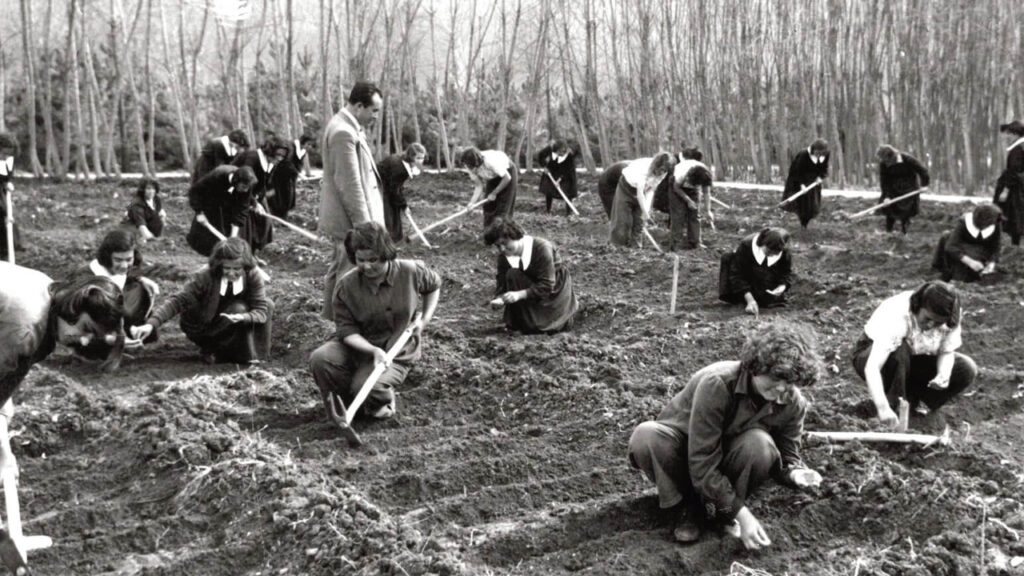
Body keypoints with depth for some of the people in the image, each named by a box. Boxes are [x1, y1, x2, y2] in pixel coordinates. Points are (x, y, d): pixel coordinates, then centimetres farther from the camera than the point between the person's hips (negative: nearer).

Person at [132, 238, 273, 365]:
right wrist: (151, 324, -45)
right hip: (203, 330, -4)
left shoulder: (253, 275, -20)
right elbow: (178, 301, -31)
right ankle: (211, 350, -13)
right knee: (238, 308, -30)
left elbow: (262, 310, -25)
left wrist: (242, 317, -47)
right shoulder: (206, 277, -26)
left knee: (268, 304, -15)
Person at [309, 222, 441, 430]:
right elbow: (347, 330, -13)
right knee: (319, 359, -27)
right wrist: (373, 350, -30)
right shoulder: (346, 286, -15)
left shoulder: (411, 272, -13)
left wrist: (424, 319, -3)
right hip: (358, 346, 2)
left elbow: (434, 285, 10)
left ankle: (383, 402, 9)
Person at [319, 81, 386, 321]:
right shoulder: (344, 133, -21)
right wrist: (363, 223, -20)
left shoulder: (347, 126, 12)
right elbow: (349, 184, -23)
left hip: (342, 218, 11)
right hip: (351, 219, -11)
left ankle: (332, 316, 31)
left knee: (340, 268, 19)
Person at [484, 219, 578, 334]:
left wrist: (520, 294, -44)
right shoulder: (503, 257, -13)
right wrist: (499, 299, -38)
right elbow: (502, 285, -14)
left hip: (556, 287, -4)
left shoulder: (542, 248, -30)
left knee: (553, 327, -16)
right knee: (512, 274, -26)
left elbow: (547, 285, -33)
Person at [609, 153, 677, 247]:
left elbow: (651, 190, -13)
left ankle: (635, 245, 5)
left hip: (642, 189, 5)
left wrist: (647, 209, -23)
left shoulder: (662, 173, -19)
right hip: (627, 187, -5)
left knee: (639, 220, -1)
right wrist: (644, 211, -29)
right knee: (623, 220, -4)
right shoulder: (644, 167, -37)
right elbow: (639, 192, -32)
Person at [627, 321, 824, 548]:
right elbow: (702, 462, -33)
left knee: (760, 444, -33)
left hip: (727, 456, 3)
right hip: (685, 451, -3)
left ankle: (719, 511, -7)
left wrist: (795, 473, -28)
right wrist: (740, 513, -35)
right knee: (645, 436, -37)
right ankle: (687, 506, -13)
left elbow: (786, 456, -3)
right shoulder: (717, 383, -34)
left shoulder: (793, 403, -18)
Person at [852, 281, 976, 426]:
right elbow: (872, 368, -46)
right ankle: (893, 405, -21)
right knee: (899, 352, -40)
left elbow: (947, 352, -10)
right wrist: (882, 408, -57)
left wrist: (943, 375, -33)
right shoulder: (898, 316, -38)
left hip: (915, 359, 5)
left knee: (967, 369, -16)